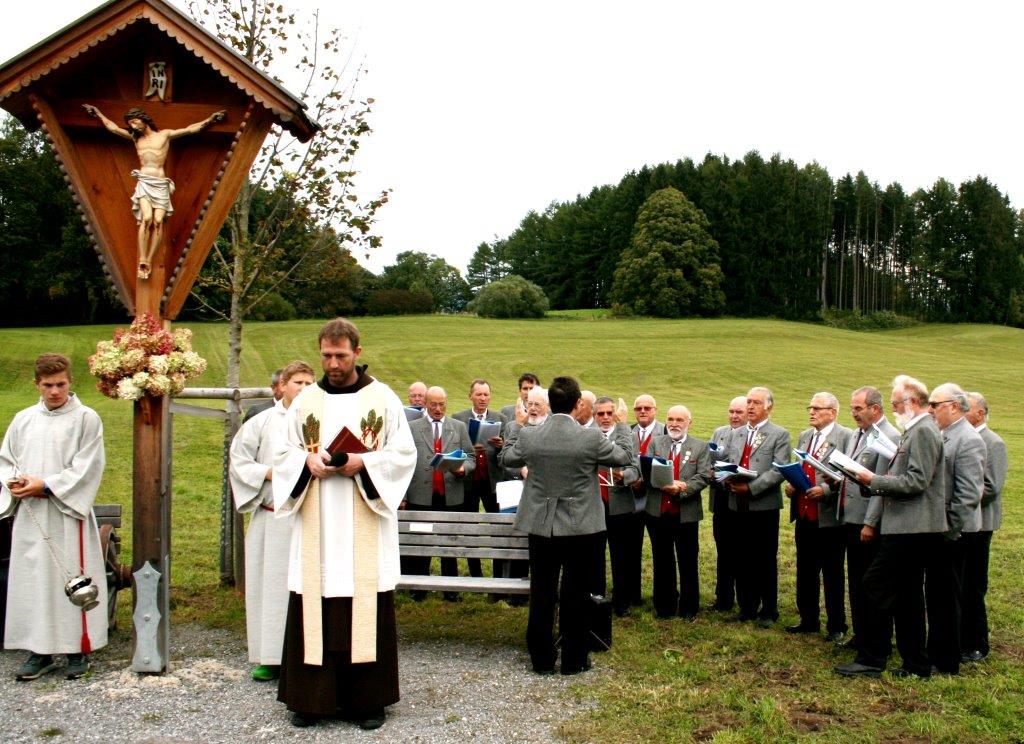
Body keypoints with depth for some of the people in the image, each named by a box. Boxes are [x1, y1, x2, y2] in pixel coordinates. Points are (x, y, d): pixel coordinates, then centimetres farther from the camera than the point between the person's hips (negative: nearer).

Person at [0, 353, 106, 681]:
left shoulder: (86, 418, -4)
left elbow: (86, 469, -9)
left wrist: (46, 485, -14)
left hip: (68, 513, -4)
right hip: (29, 515, 5)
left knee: (71, 579, 0)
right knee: (33, 580, 7)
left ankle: (78, 650, 11)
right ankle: (40, 651, 17)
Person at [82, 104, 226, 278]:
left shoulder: (165, 134, 13)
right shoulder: (135, 138, 19)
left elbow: (191, 129, 13)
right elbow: (112, 127, 29)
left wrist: (210, 119, 11)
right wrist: (97, 113, 37)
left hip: (161, 184, 0)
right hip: (143, 182, 0)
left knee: (158, 221, -17)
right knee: (147, 218, -22)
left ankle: (148, 262, -15)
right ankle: (142, 262, -23)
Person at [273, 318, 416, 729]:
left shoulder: (383, 399, 3)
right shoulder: (305, 400, 10)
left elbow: (404, 454, 1)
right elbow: (284, 454, 12)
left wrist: (364, 463, -15)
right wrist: (308, 461, -10)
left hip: (366, 530, -2)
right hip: (316, 528, 2)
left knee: (367, 610, 0)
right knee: (313, 609, 2)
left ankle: (369, 698, 11)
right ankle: (312, 697, 13)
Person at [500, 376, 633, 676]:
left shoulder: (527, 435, -7)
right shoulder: (591, 437, -14)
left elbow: (507, 458, 14)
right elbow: (625, 456, 3)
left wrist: (516, 424, 27)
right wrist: (622, 425, 19)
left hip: (540, 527, 2)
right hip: (581, 528, -2)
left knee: (541, 594, 10)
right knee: (575, 595, 7)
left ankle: (542, 659, 19)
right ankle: (573, 660, 16)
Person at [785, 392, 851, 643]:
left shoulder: (845, 437, -9)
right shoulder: (804, 436, 14)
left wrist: (825, 489, -23)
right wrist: (791, 485, 3)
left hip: (829, 516, -7)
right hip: (804, 515, 7)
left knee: (833, 575, 4)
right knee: (805, 572, 15)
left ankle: (836, 627, 15)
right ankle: (809, 620, 27)